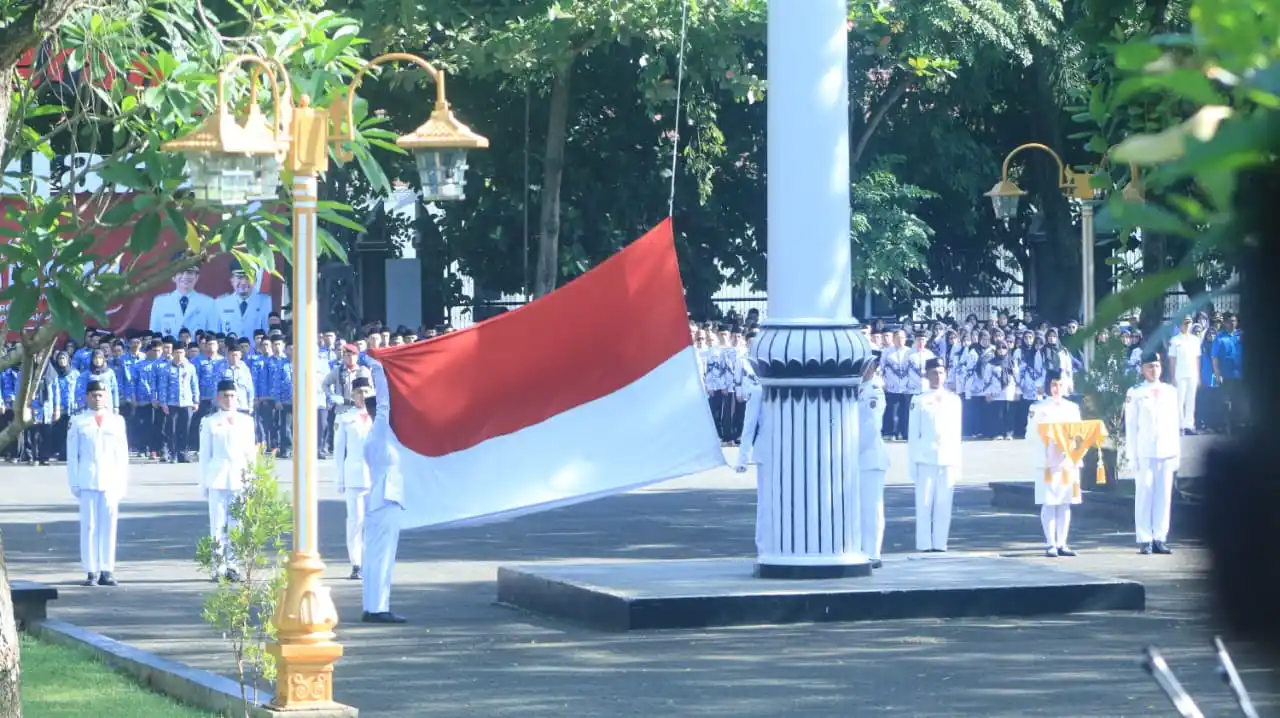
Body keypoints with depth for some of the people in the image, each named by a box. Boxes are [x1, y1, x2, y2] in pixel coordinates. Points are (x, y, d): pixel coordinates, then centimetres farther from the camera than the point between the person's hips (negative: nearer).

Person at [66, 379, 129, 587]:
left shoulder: (117, 420, 11)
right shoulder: (77, 422, 7)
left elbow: (122, 454, 10)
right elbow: (72, 455, 5)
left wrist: (123, 482, 5)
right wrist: (74, 483, -1)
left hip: (111, 481, 1)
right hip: (87, 481, -1)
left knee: (109, 525, 0)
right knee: (89, 526, -2)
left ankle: (107, 570, 4)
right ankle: (91, 571, 0)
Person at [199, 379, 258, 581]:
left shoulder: (246, 421, 13)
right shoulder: (210, 422, 5)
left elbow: (251, 452, 15)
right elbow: (205, 454, 6)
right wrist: (204, 483, 3)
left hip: (240, 479, 2)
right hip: (218, 479, -2)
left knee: (237, 525, -1)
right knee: (218, 525, -4)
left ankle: (232, 566, 4)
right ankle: (219, 567, -1)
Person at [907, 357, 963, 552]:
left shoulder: (954, 400, 10)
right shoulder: (920, 401, 2)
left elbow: (956, 433, 13)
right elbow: (913, 435, 4)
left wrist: (958, 463, 11)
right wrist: (912, 464, 0)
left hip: (948, 458, 2)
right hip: (926, 459, -2)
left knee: (944, 504, 1)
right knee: (924, 503, -3)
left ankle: (939, 543, 6)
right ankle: (924, 544, 1)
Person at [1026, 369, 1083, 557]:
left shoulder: (1073, 408, 13)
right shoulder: (1038, 408, 3)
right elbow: (1031, 435, -1)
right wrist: (1046, 449, -16)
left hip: (1068, 461, 4)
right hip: (1047, 461, -4)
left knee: (1065, 503, 3)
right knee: (1048, 503, -5)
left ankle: (1062, 543, 7)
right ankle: (1050, 544, -3)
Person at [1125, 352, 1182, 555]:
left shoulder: (1171, 392, 12)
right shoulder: (1135, 394, 1)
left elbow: (1176, 424, 13)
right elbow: (1130, 427, 0)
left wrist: (1178, 453, 9)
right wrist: (1131, 455, -5)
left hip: (1167, 452, 4)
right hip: (1144, 453, -4)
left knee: (1164, 496, 3)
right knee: (1144, 495, -3)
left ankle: (1160, 538, 7)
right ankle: (1144, 540, -1)